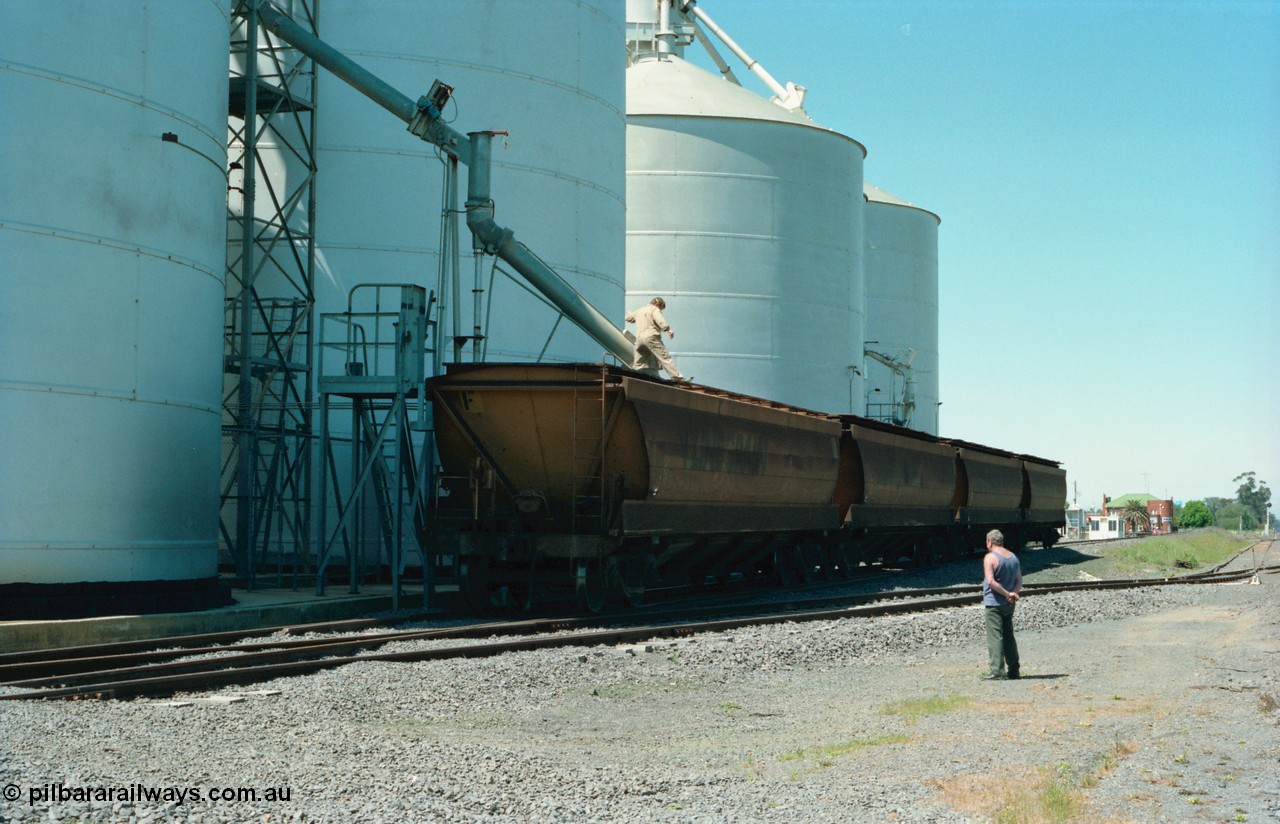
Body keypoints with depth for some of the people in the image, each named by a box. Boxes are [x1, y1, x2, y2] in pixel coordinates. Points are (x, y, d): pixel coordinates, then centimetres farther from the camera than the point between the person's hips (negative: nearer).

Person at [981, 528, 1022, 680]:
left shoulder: (990, 557, -11)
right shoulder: (1013, 557, 12)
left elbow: (991, 581, -21)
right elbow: (1019, 581, 9)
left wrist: (1007, 594, -16)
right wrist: (1013, 593, -6)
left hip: (994, 603, -7)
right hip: (1009, 605, 7)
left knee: (995, 636, -7)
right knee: (1008, 637, 14)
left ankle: (996, 670, -11)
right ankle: (1013, 670, 15)